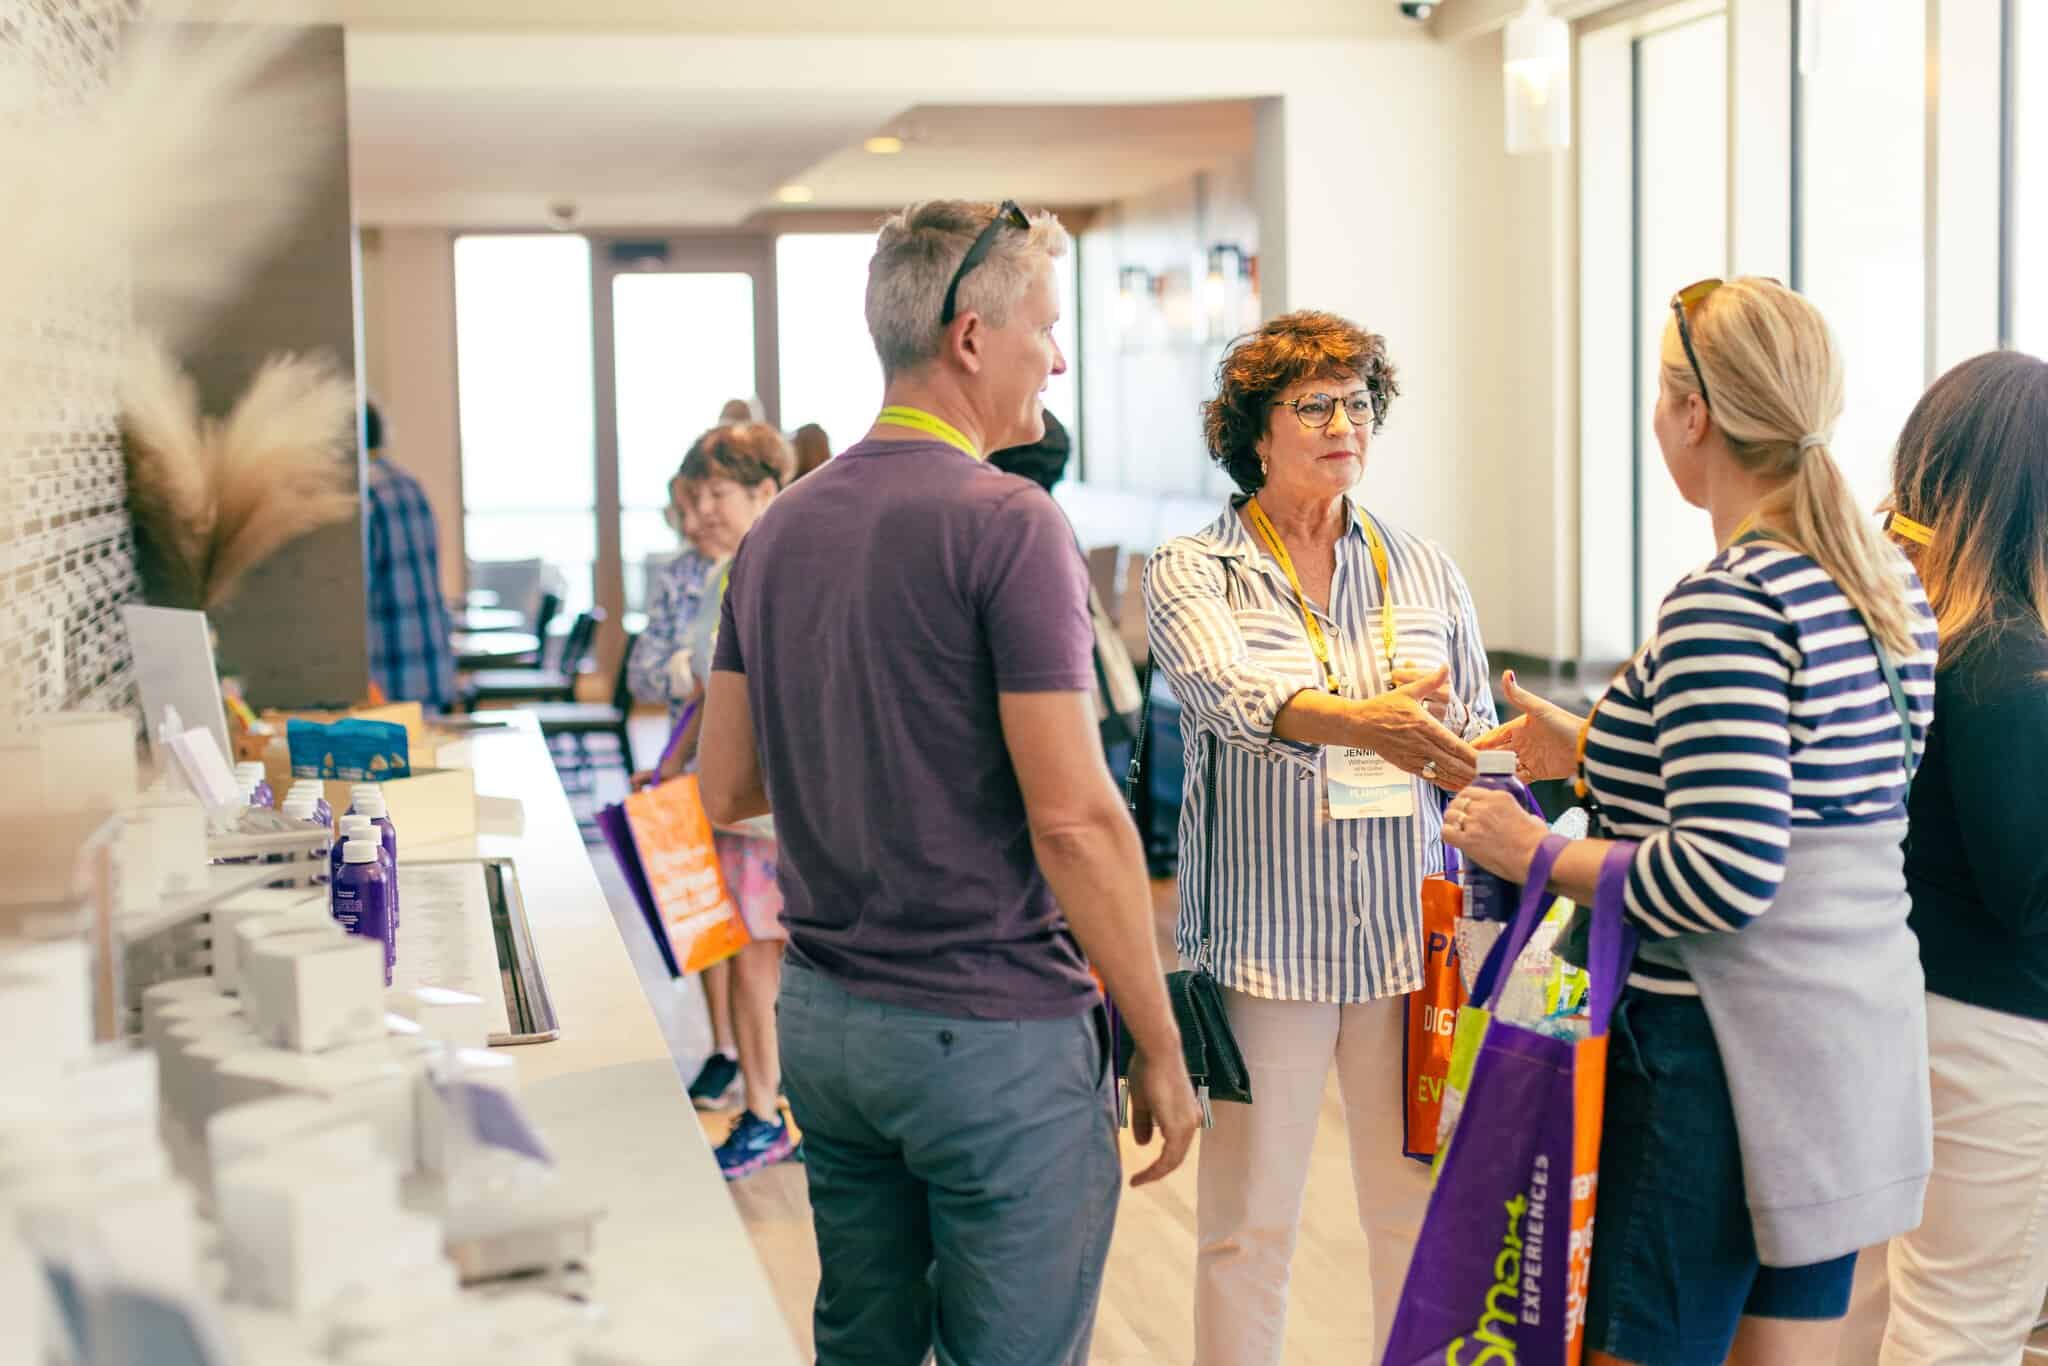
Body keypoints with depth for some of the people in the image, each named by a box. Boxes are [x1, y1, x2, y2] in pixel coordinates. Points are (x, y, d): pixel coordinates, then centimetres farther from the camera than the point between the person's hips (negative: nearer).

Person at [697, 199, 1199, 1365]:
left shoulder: (780, 530, 7)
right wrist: (1161, 1049, -11)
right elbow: (1073, 816, -19)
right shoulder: (1006, 524, -15)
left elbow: (726, 789, 12)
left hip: (823, 1017, 7)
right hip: (990, 1036, -7)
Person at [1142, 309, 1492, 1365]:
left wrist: (1434, 717, -5)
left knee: (1421, 1208, 8)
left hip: (1410, 934, 3)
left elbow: (1477, 755, 16)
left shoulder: (1425, 572, 10)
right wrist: (1362, 720, -40)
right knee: (1249, 1220, 5)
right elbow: (1233, 693, -24)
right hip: (1263, 940, -3)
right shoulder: (1193, 572, -1)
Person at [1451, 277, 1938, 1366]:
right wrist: (1596, 753, 17)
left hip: (1723, 1057, -9)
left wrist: (1536, 853, -14)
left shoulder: (1723, 605, -19)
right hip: (1864, 1033, 9)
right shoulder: (1889, 582, 9)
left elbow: (1726, 875, -26)